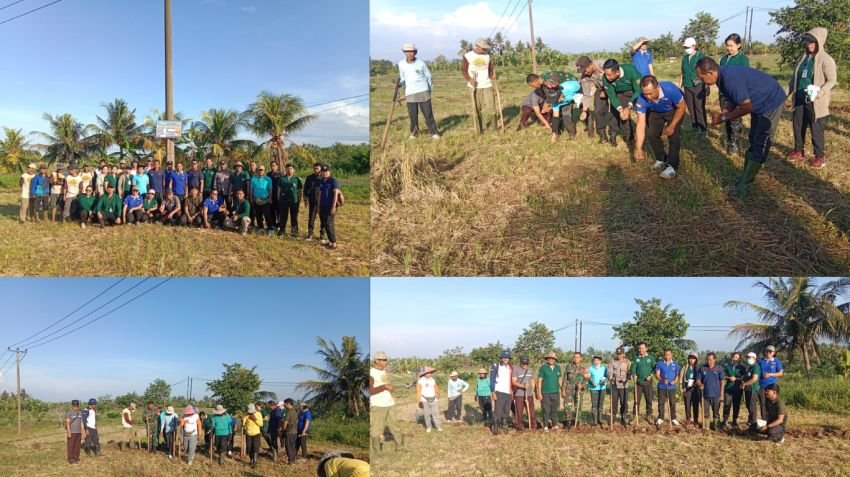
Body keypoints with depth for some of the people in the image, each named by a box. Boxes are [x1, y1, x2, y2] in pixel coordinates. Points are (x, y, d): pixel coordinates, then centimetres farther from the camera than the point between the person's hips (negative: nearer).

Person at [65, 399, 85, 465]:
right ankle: (71, 459, 3)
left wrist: (83, 432, 11)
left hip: (78, 432, 5)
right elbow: (67, 423, -11)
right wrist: (69, 432, -17)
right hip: (71, 432, -5)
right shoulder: (69, 413, -6)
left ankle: (76, 458, 12)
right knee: (71, 446, -2)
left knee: (77, 446, 6)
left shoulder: (80, 413, 12)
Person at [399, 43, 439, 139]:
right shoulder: (401, 64, 1)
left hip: (423, 92, -2)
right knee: (412, 115, 2)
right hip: (410, 93, 2)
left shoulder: (421, 63, -4)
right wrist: (400, 83, -7)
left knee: (428, 113, -2)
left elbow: (428, 76, 7)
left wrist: (430, 90, 10)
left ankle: (433, 132, 6)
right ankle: (413, 133, 18)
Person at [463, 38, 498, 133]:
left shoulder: (487, 56, 12)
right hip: (475, 86, -3)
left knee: (491, 106, -5)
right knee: (477, 109, 0)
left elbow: (491, 68, 19)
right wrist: (469, 79, -17)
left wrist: (493, 75, -2)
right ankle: (480, 130, 8)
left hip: (487, 85, 3)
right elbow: (463, 70, -2)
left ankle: (493, 128, 5)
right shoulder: (467, 56, 0)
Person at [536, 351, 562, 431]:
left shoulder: (558, 367, 9)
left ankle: (554, 425, 15)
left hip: (555, 392, 4)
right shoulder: (543, 368, -4)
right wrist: (539, 393, -9)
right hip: (545, 393, -4)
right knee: (546, 410, -3)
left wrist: (562, 390, 15)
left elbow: (560, 379, 17)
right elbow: (539, 381, -4)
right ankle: (545, 427, 3)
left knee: (554, 410, 5)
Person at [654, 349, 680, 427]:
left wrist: (674, 381, -12)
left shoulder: (675, 364, 4)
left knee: (672, 403, 4)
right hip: (662, 387, -1)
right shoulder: (660, 363, 1)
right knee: (661, 403, 1)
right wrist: (662, 380, -20)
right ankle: (660, 418, 9)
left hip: (671, 387, 1)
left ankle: (673, 419, 15)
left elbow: (677, 374, 7)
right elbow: (657, 375, -1)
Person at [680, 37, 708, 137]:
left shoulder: (701, 56, -6)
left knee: (700, 108, -8)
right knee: (691, 108, 10)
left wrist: (707, 87, -10)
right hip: (687, 87, 6)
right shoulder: (684, 58, 11)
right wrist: (680, 86, 20)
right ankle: (694, 126, 21)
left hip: (699, 86, -6)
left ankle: (703, 129, -7)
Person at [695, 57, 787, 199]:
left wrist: (723, 117, -15)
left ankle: (743, 186, -8)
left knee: (760, 145, -8)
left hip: (772, 102, -10)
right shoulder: (724, 77, 0)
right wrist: (722, 116, -9)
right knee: (754, 141, 16)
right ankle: (746, 179, 26)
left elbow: (747, 107, -25)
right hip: (760, 103, 10)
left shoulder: (731, 79, -30)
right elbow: (736, 103, 8)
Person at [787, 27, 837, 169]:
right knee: (798, 126, 13)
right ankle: (798, 151, 29)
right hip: (800, 99, 6)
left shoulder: (826, 60, -11)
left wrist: (818, 93, -26)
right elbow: (795, 77, 17)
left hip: (815, 101, -6)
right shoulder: (803, 57, 10)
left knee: (816, 128, 0)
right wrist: (787, 92, 11)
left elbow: (831, 80, -12)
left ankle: (820, 156, 12)